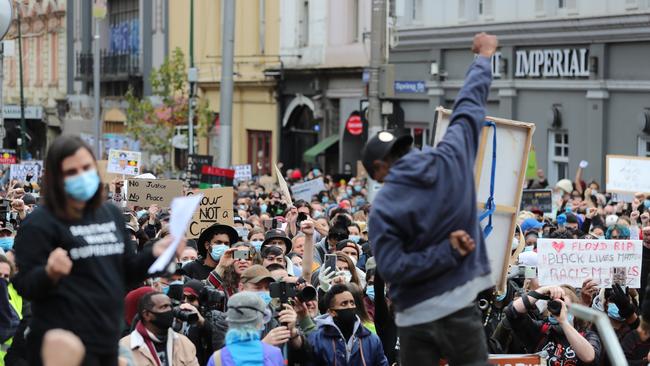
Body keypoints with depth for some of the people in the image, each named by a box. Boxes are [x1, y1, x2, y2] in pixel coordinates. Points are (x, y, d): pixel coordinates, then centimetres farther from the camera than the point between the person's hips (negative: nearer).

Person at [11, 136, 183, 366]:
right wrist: (50, 274, -32)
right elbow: (25, 286, -12)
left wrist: (155, 252, 4)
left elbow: (126, 273, 20)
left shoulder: (112, 214, 12)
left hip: (107, 342, 7)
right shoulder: (39, 224, -8)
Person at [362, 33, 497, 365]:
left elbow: (391, 268, -14)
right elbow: (469, 105, 13)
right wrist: (483, 58, 27)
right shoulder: (451, 160, -2)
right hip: (458, 309, 1)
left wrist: (449, 252, -9)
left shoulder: (383, 207, -7)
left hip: (416, 317, -1)